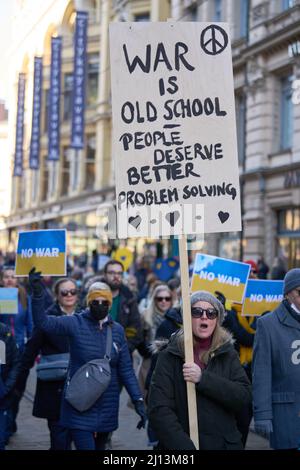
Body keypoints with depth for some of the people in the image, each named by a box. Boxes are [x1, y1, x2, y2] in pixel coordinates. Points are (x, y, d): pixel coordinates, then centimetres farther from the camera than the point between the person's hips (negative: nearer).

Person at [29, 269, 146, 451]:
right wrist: (37, 294, -33)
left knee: (100, 447, 17)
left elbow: (126, 369, 5)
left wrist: (138, 400, -3)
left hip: (107, 407, 4)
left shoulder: (117, 330, 3)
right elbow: (43, 322, -19)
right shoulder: (75, 323, -6)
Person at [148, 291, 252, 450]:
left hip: (225, 443, 2)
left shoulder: (227, 354, 1)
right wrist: (185, 446, -24)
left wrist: (203, 379, -21)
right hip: (181, 444, -2)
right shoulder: (169, 356, -6)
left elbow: (244, 395, -11)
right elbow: (159, 410, -14)